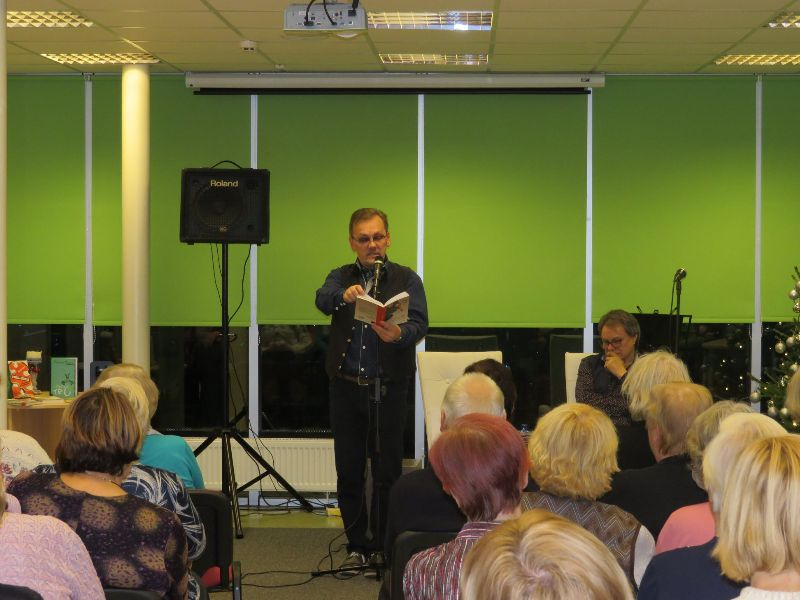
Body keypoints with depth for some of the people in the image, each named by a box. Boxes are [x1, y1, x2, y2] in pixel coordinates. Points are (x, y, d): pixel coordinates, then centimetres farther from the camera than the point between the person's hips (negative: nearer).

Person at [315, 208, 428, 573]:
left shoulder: (407, 280, 6)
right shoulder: (340, 278, 10)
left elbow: (419, 324, -10)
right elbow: (322, 300, -13)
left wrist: (398, 334, -33)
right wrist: (343, 295, -36)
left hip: (388, 388, -2)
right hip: (346, 388, 2)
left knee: (387, 471, 1)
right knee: (349, 471, 6)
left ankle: (385, 546, 12)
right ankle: (357, 546, 16)